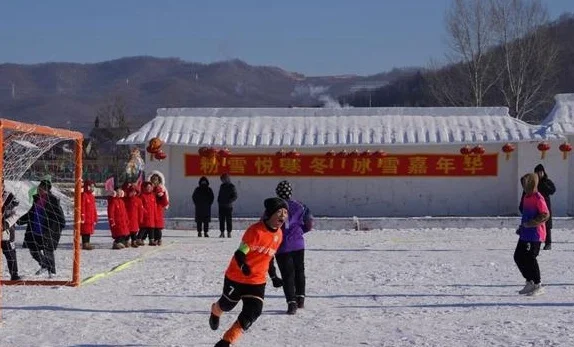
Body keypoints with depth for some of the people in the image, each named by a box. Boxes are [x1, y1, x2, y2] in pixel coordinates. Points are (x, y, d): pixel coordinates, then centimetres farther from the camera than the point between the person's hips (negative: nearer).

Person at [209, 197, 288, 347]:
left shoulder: (279, 235, -1)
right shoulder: (256, 230, -24)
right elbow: (239, 253, -23)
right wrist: (243, 265, -42)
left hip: (257, 281, 5)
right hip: (236, 277, -5)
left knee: (252, 312, -10)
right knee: (227, 304, 18)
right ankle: (215, 312, 56)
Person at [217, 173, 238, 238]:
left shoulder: (232, 186, -3)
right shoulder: (222, 186, 14)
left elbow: (235, 196, -6)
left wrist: (229, 202, -16)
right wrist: (219, 201, 8)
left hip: (228, 206, -5)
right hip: (221, 206, 5)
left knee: (228, 220, -2)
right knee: (221, 220, 3)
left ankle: (229, 233, 3)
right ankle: (222, 232, 7)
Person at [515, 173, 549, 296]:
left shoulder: (538, 198, -15)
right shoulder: (526, 197, 13)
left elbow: (545, 215, -19)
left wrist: (529, 224, -20)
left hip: (535, 234, -9)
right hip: (525, 234, 9)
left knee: (530, 258, -6)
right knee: (518, 257, 9)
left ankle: (537, 285, 7)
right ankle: (529, 282, 22)